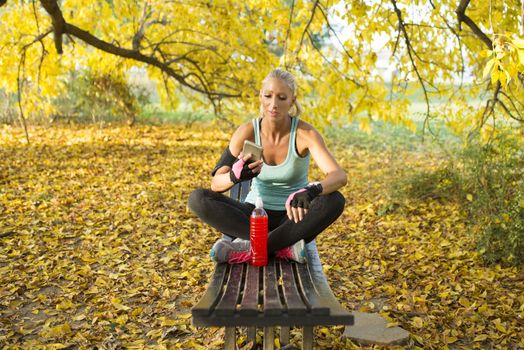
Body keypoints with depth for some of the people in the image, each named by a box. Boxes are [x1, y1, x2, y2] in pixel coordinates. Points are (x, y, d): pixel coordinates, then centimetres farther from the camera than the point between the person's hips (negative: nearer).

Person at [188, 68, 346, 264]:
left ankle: (250, 248, -30)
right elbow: (216, 184, -15)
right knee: (198, 199, -23)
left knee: (335, 201, -32)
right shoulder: (247, 132, -10)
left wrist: (310, 191, -50)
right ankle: (283, 247, -28)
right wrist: (235, 176, -39)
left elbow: (339, 176, -28)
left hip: (292, 218, -1)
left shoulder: (304, 133, -15)